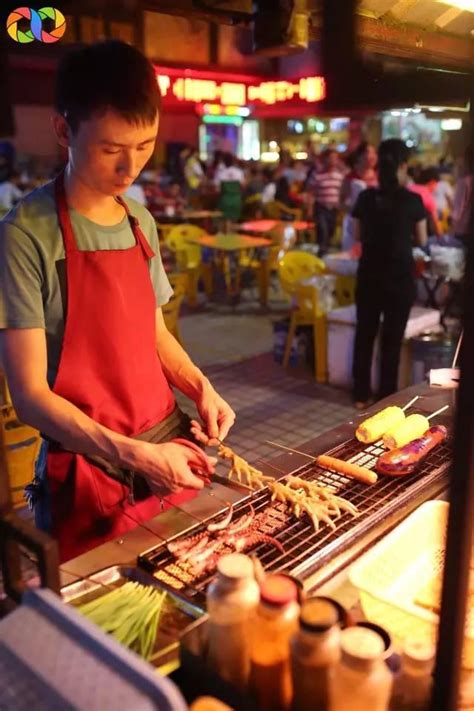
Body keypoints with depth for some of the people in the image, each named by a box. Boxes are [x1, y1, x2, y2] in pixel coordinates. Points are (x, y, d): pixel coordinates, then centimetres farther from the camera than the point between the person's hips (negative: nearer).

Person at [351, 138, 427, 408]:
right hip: (400, 276, -2)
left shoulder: (366, 198, -2)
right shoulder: (413, 200, -9)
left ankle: (361, 395, 19)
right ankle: (386, 398, 13)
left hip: (369, 275, 3)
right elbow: (422, 240, 1)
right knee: (392, 338, 6)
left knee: (365, 334, 12)